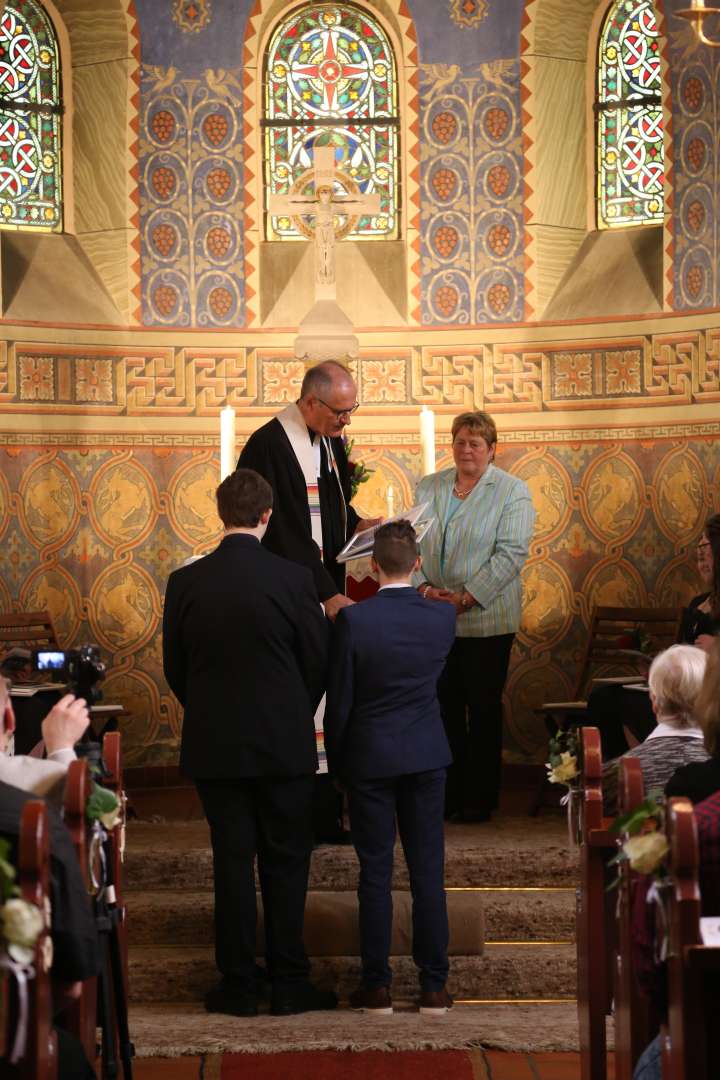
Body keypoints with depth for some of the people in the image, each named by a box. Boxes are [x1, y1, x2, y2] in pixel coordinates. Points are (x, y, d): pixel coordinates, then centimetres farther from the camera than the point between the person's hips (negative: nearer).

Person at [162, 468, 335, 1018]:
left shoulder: (185, 581, -5)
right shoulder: (293, 578, -11)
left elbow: (175, 667, 4)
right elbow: (319, 662, -2)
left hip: (214, 745, 2)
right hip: (284, 744, -2)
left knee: (232, 861, 9)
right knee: (286, 862, 8)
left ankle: (238, 985, 13)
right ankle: (288, 982, 11)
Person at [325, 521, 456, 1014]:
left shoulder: (353, 621, -15)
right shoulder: (443, 617, -6)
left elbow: (339, 702, -8)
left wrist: (337, 764, 4)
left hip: (370, 757, -2)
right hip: (427, 756, 2)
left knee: (375, 875, 5)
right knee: (428, 872, 6)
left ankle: (378, 986, 9)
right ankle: (434, 987, 10)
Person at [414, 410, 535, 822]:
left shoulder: (514, 492, -2)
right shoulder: (427, 488, 11)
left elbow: (510, 555, -10)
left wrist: (466, 598, -17)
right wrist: (424, 587, -10)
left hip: (485, 621, -3)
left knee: (484, 709, 2)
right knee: (443, 707, 5)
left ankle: (480, 798, 10)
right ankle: (446, 794, 14)